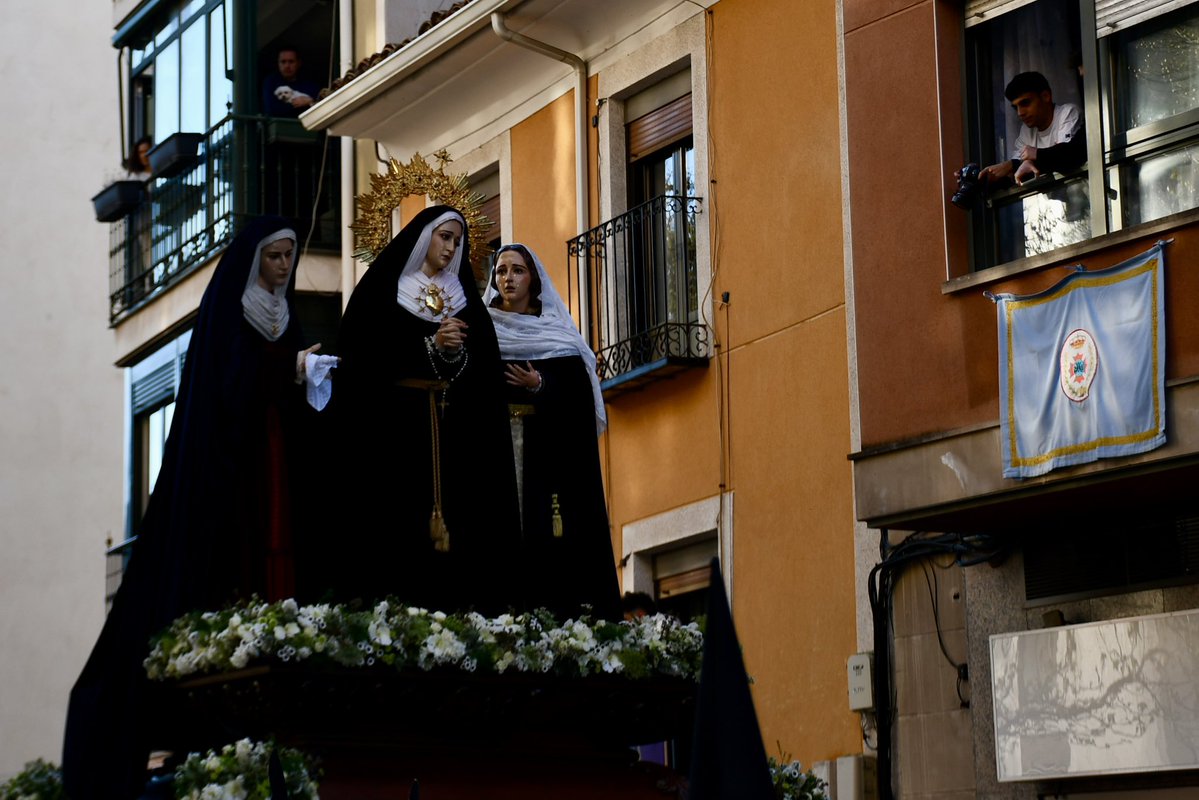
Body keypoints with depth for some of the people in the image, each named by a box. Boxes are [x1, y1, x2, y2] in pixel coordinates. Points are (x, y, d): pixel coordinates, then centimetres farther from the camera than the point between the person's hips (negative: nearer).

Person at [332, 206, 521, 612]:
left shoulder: (465, 298, 18)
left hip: (455, 431, 4)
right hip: (394, 426, -4)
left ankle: (454, 603, -4)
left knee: (458, 522, -4)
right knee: (399, 522, -10)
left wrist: (456, 352, -12)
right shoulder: (381, 290, 4)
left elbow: (486, 365, 9)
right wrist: (431, 345, -13)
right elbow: (365, 354, -8)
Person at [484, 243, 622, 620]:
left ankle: (558, 605, -10)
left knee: (549, 527, -8)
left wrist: (539, 386, -13)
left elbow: (579, 392, 2)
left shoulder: (557, 331, 12)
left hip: (549, 446, 0)